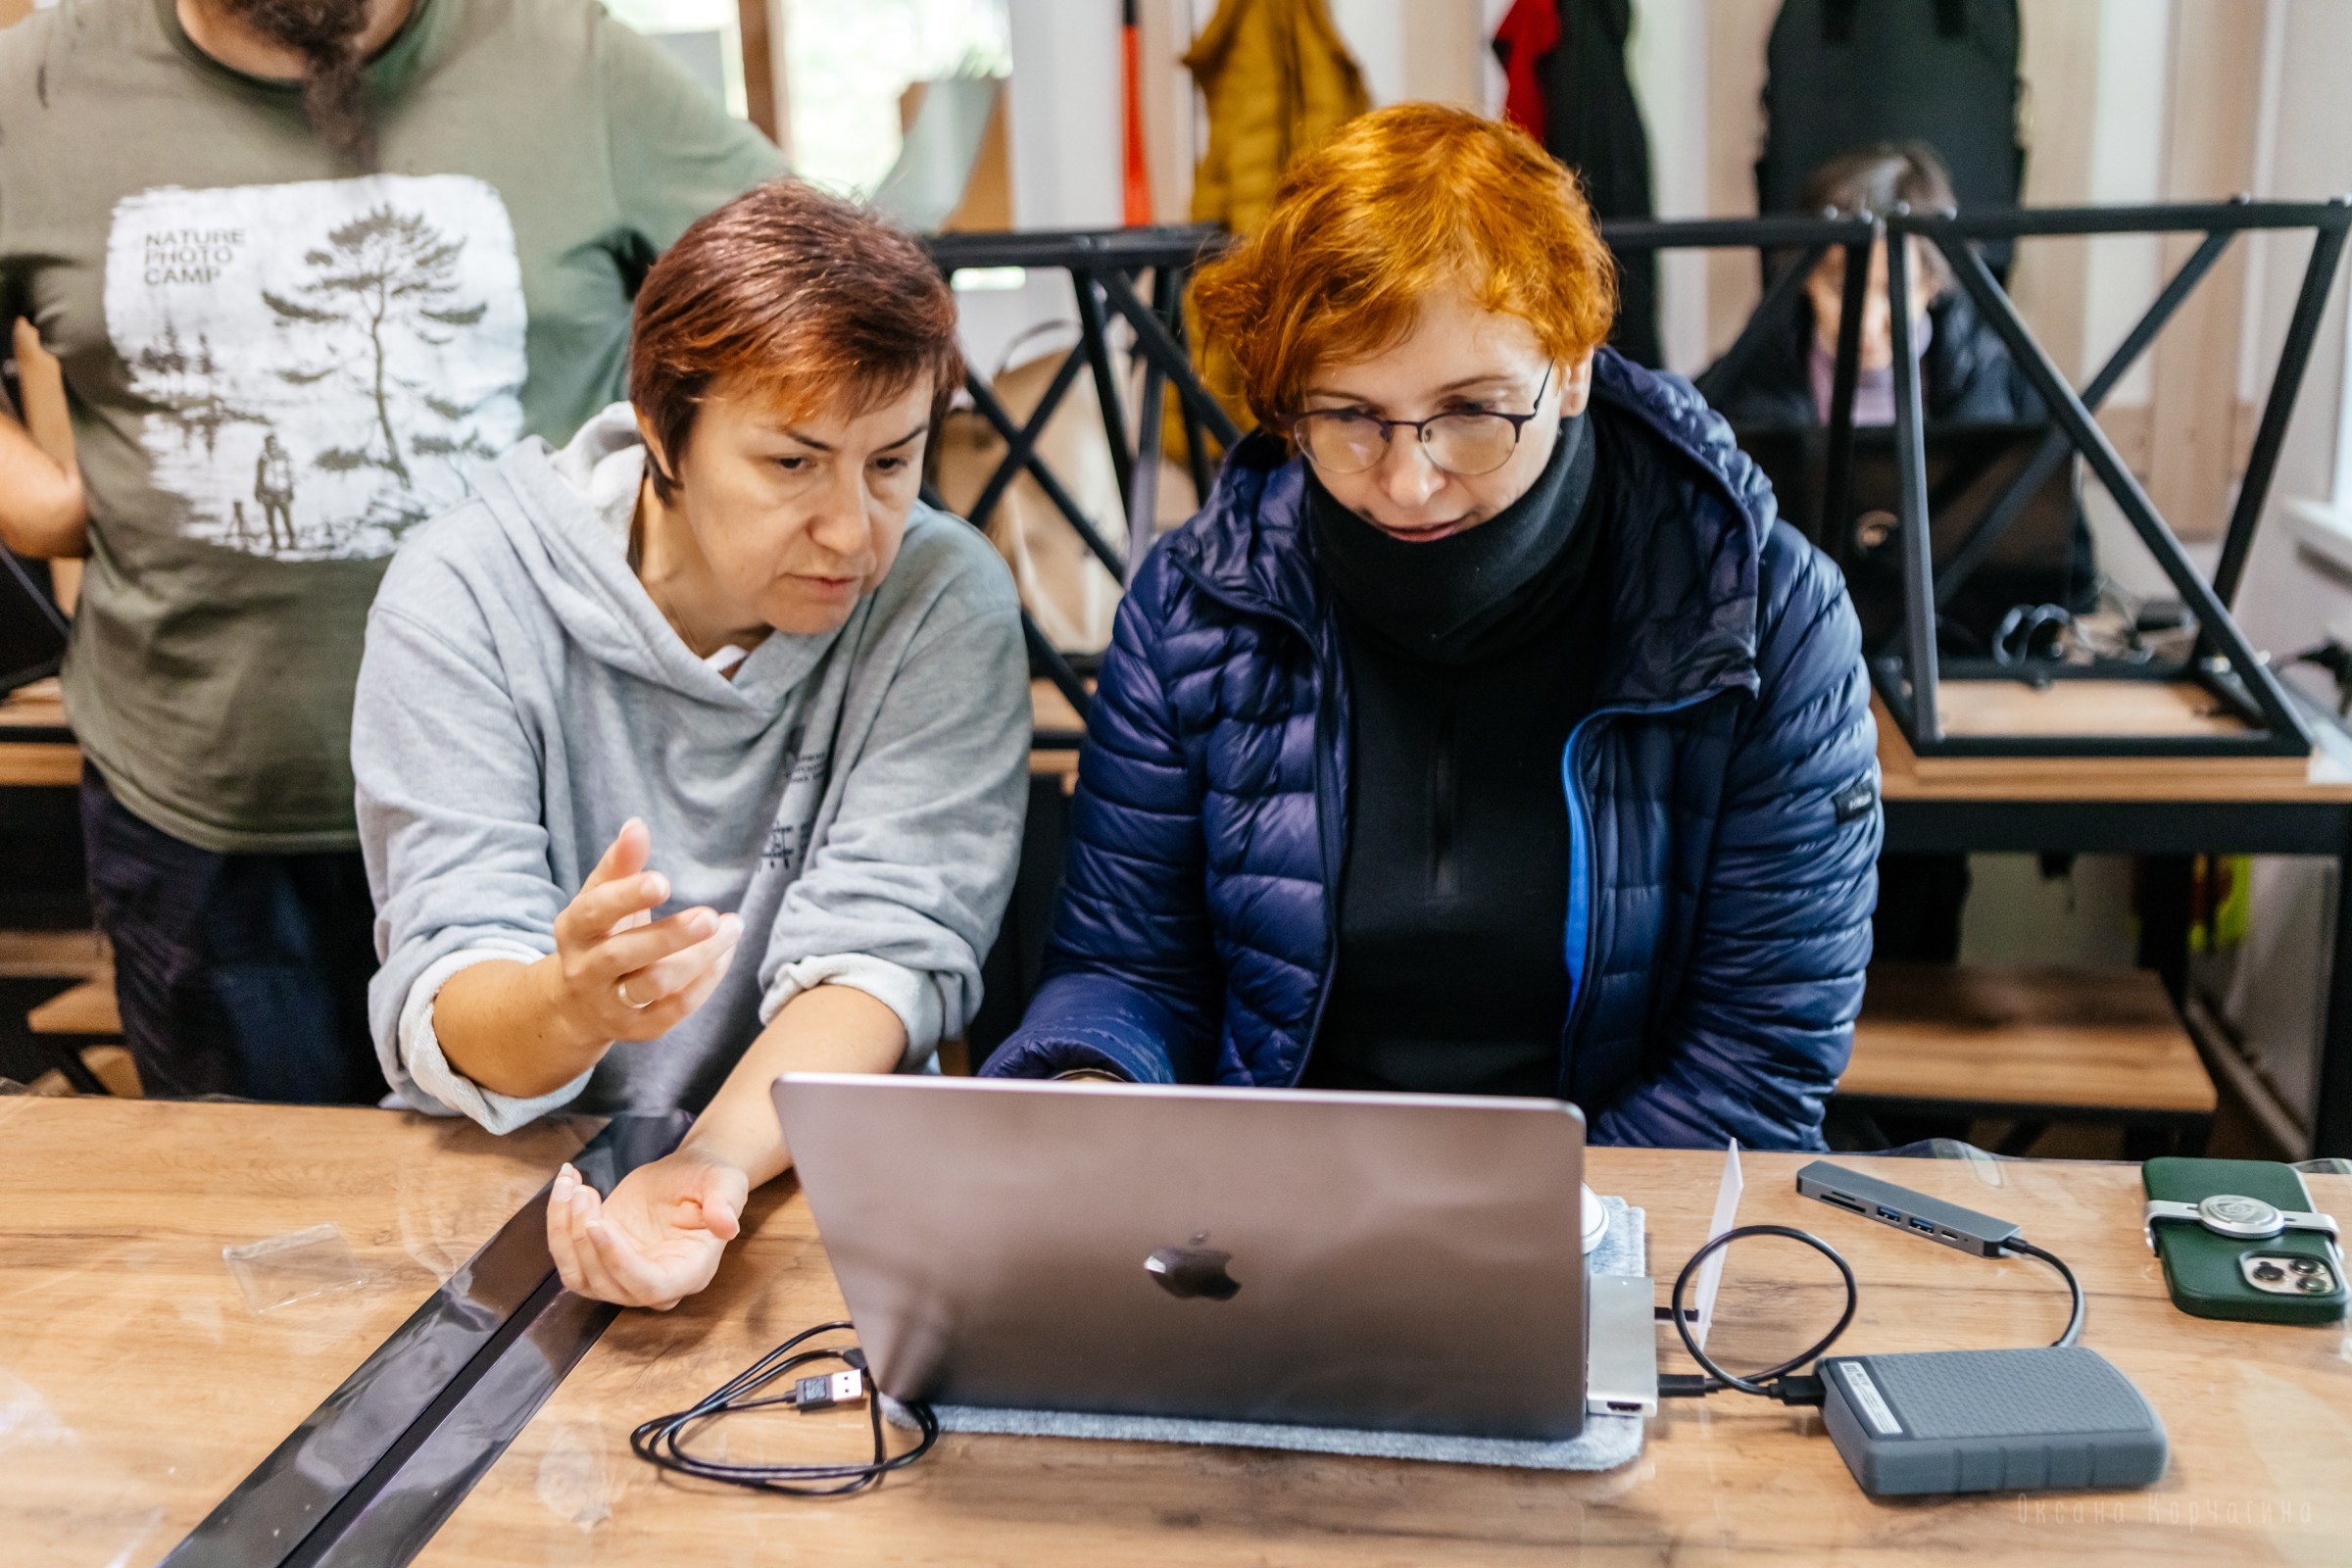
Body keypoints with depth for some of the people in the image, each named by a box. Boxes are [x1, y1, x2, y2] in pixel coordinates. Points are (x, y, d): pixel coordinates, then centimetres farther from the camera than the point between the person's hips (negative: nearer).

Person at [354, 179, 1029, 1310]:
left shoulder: (945, 607, -8)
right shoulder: (462, 593, -9)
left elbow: (883, 952, -14)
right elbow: (444, 1008, -13)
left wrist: (711, 1165, -31)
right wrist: (569, 1006, -36)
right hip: (509, 1183, 1)